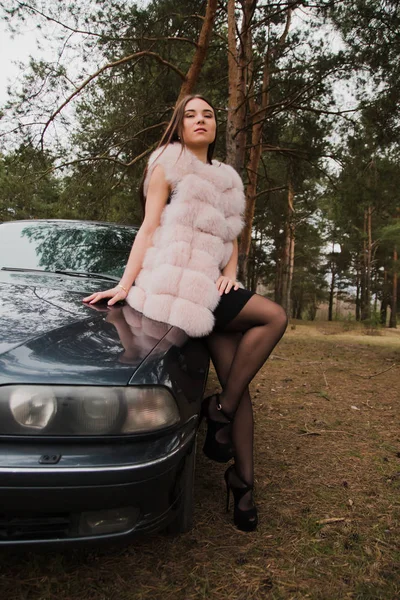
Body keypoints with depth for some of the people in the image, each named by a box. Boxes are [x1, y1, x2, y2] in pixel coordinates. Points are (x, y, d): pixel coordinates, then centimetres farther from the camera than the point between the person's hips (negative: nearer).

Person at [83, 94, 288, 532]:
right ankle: (220, 409, -9)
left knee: (237, 383, -3)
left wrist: (229, 274, 2)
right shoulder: (169, 163, 9)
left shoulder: (225, 180, 27)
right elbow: (148, 228, 1)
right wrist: (127, 283, -9)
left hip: (209, 286, 6)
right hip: (178, 282, -6)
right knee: (274, 317, -18)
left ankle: (242, 482, 4)